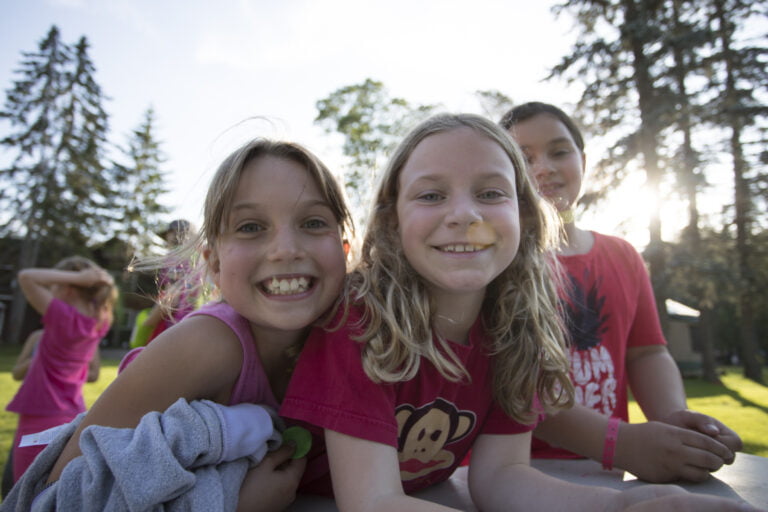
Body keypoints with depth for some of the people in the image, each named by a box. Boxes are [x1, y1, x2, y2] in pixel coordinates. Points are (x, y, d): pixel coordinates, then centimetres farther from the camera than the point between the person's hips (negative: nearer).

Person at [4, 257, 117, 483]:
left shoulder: (64, 317, -19)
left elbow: (26, 277, -18)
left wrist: (78, 277, -19)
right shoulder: (100, 323, 0)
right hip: (74, 417, 7)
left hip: (40, 420, -7)